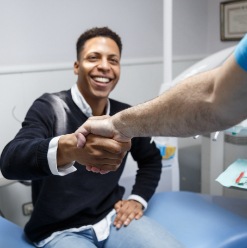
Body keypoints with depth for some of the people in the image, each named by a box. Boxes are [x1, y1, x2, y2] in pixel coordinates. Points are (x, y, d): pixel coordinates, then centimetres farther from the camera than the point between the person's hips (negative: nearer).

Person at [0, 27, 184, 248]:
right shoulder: (49, 108, -12)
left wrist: (138, 199, 4)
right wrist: (68, 148, -52)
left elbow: (151, 159, 22)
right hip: (60, 230, -4)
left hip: (112, 217, 4)